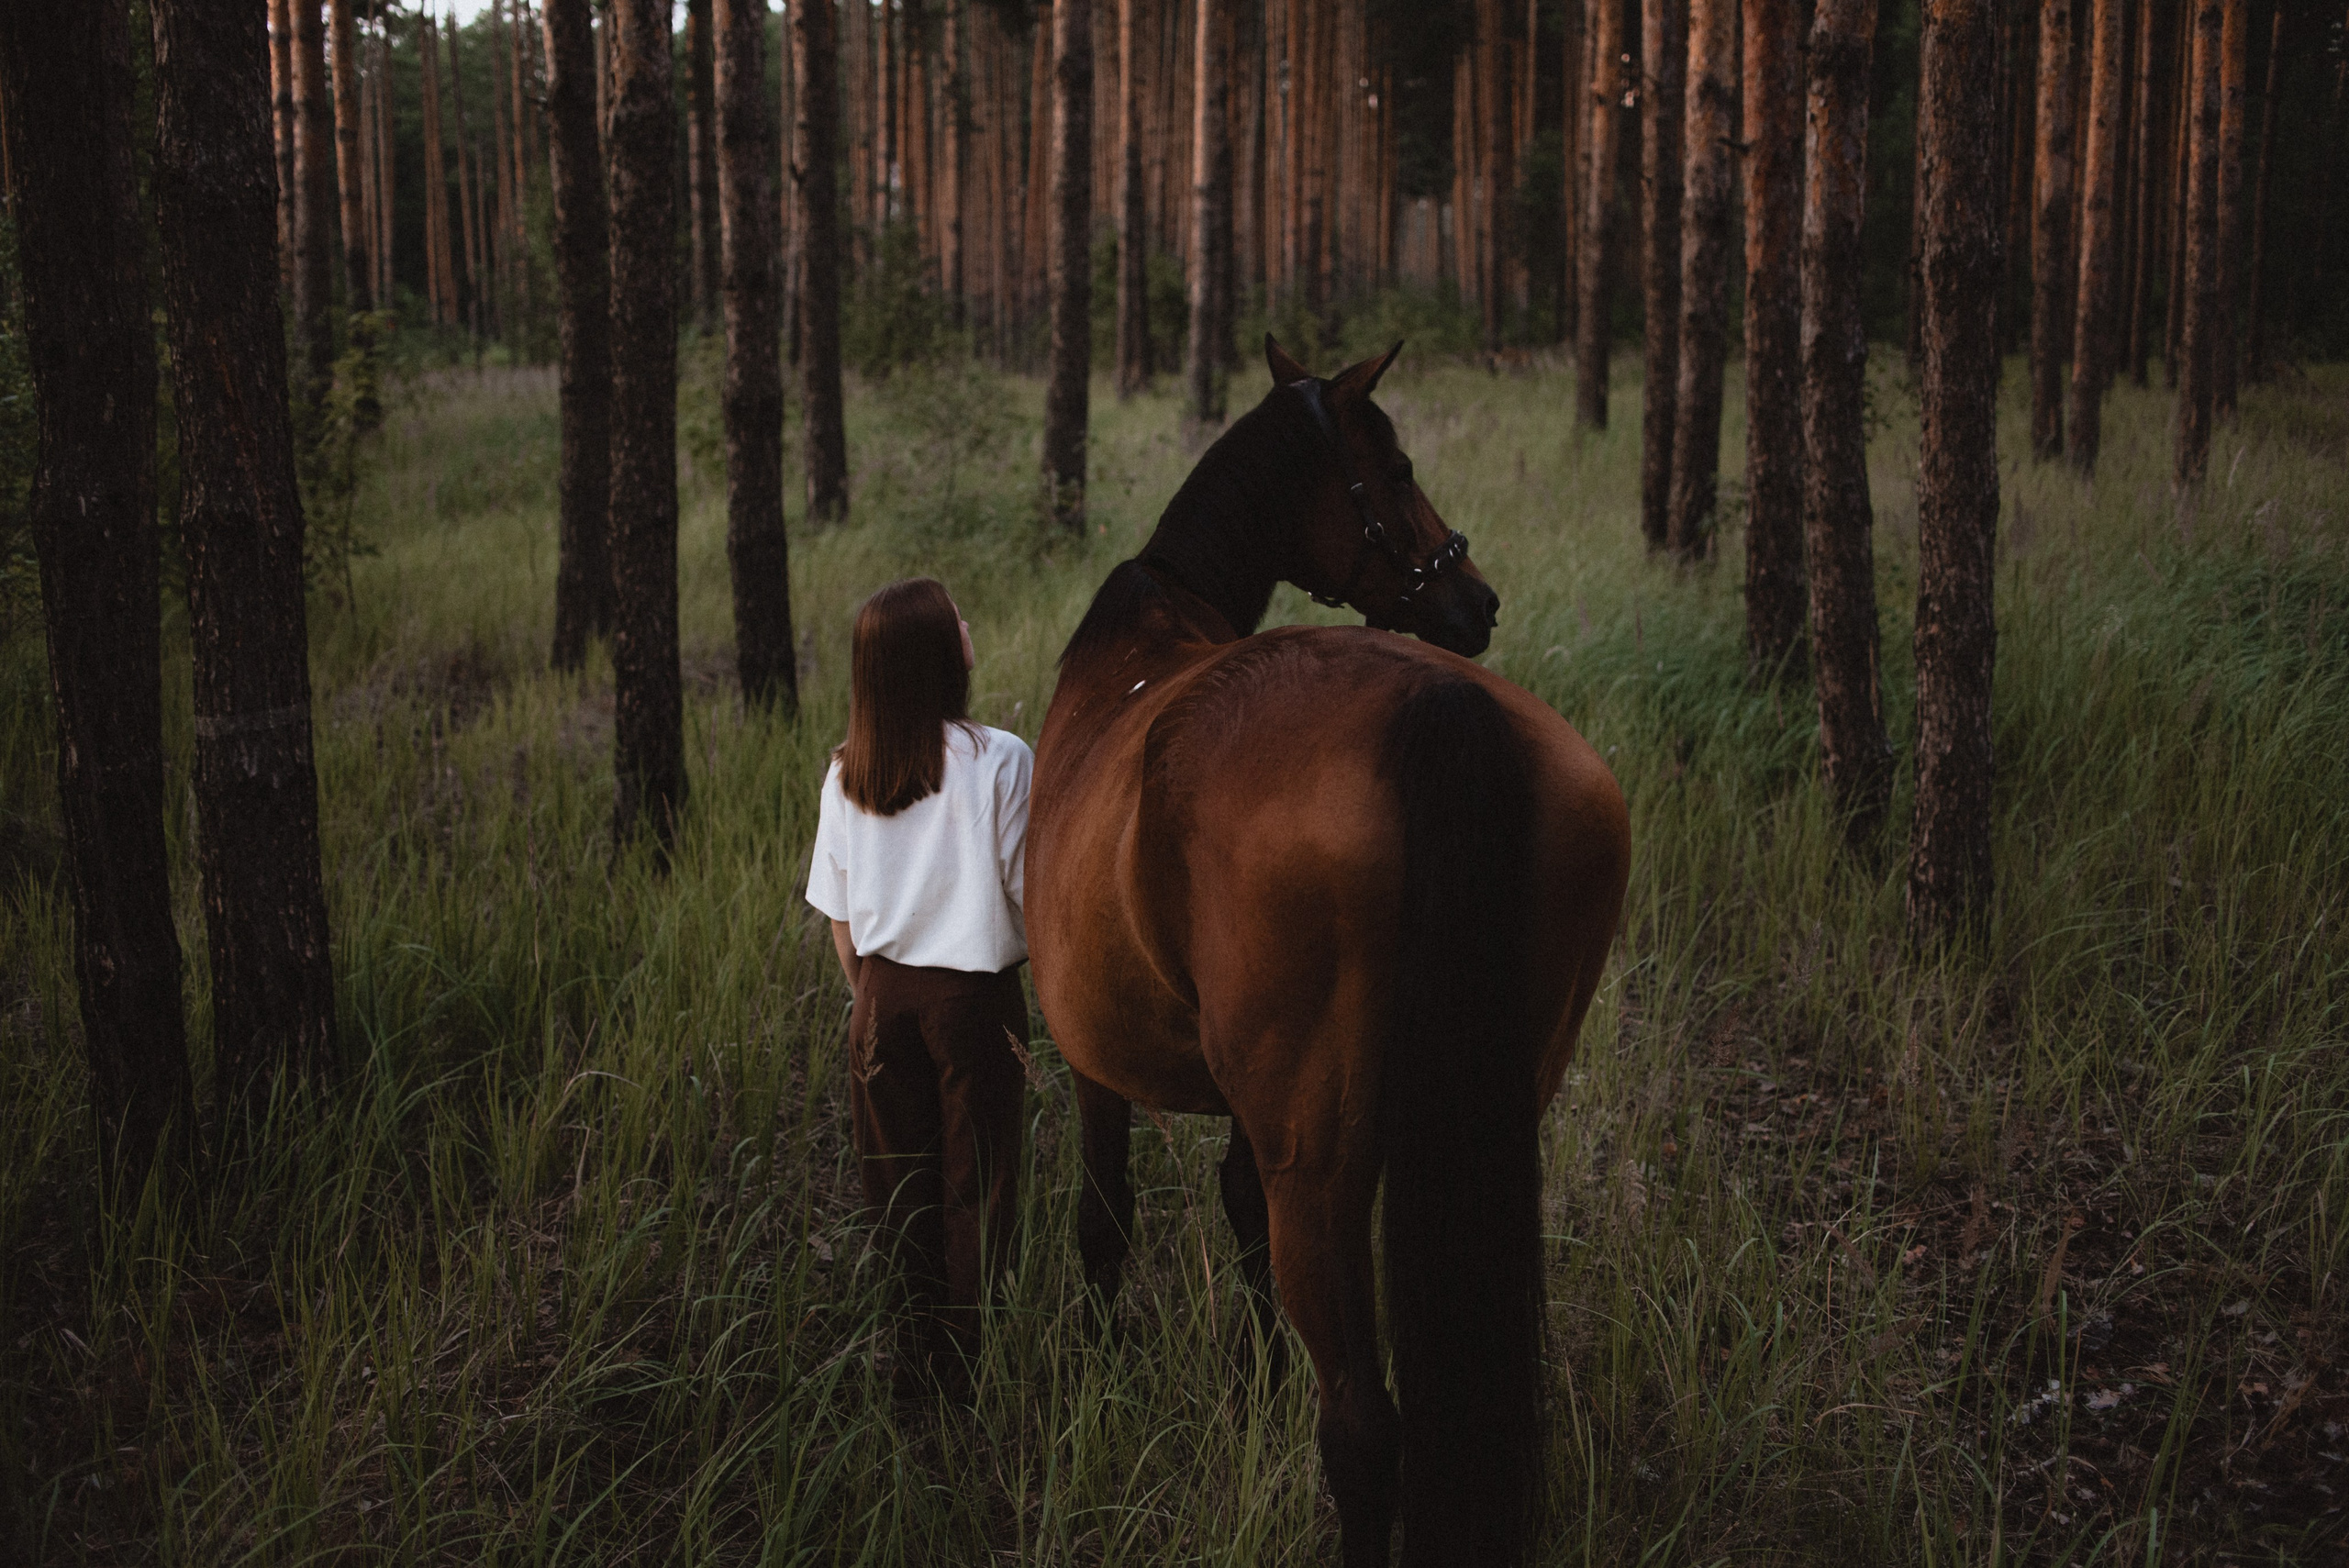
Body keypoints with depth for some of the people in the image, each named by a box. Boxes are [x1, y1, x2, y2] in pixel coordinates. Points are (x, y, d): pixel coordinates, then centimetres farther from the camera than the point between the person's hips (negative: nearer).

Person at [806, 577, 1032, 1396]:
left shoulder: (847, 771, 0)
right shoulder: (999, 760, -14)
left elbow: (837, 908, 6)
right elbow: (1030, 890, -10)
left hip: (884, 992, 4)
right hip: (974, 992, -4)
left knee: (899, 1178, 13)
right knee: (975, 1180, 7)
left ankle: (913, 1350, 20)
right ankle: (961, 1352, 12)